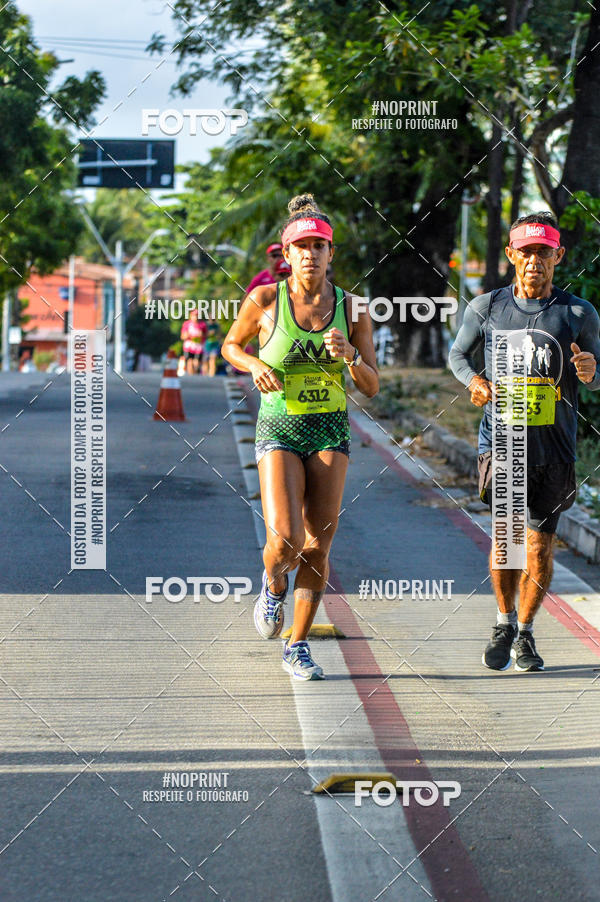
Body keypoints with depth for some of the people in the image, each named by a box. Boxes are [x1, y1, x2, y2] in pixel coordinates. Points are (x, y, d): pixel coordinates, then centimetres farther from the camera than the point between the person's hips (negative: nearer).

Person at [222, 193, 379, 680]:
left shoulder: (352, 308, 0)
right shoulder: (264, 301, -4)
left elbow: (372, 386, 2)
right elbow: (231, 345, 13)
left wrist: (349, 356, -17)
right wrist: (255, 365, -8)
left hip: (331, 431, 2)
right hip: (279, 431, -2)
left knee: (318, 548, 0)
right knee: (285, 540, -17)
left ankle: (298, 645, 16)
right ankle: (274, 584, 19)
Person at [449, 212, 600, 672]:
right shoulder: (487, 307, 4)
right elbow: (457, 354, 18)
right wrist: (474, 381, -3)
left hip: (555, 447, 0)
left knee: (540, 548, 1)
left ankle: (526, 633, 23)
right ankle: (505, 622, 8)